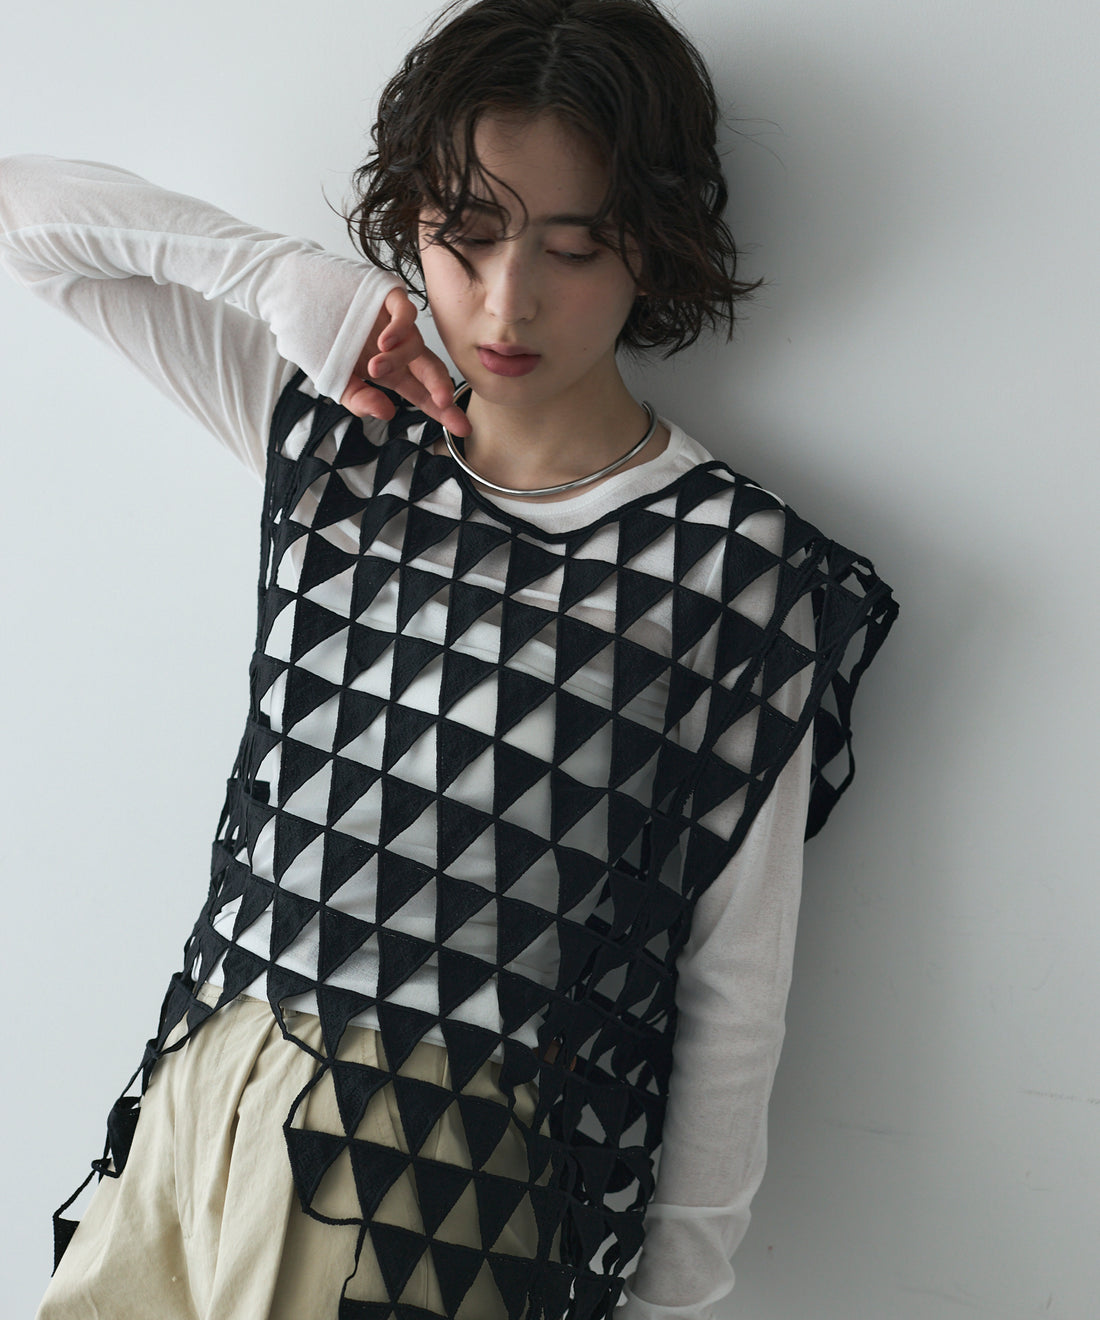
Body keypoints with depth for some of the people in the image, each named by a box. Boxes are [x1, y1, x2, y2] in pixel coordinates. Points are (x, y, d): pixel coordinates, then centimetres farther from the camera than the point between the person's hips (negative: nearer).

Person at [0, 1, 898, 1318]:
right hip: (201, 1098, 4)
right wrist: (289, 280, -6)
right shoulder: (334, 428, 1)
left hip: (448, 1177, -4)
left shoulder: (747, 576, -11)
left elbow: (733, 991, -6)